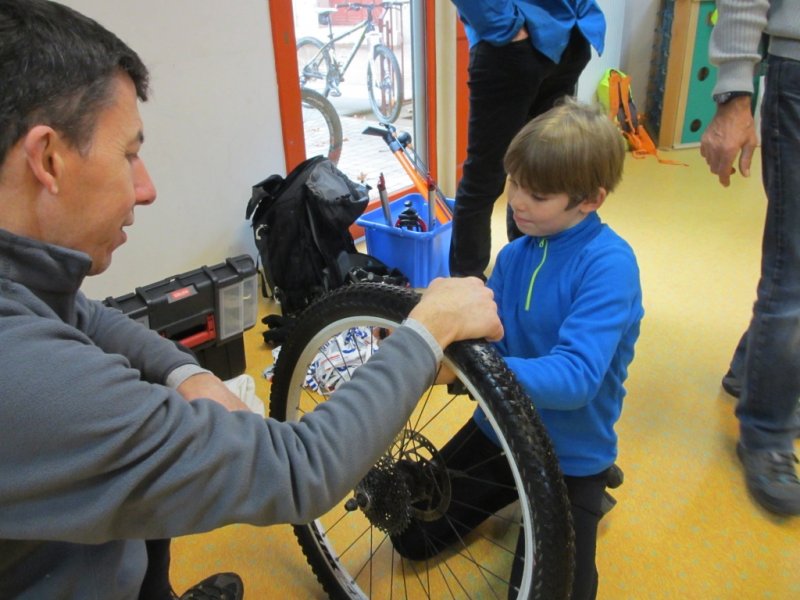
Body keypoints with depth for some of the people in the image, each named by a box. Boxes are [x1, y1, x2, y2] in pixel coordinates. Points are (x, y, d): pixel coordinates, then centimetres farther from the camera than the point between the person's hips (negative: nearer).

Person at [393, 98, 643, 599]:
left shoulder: (608, 265, -24)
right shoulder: (514, 254, -3)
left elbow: (576, 377, -34)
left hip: (570, 454, -6)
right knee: (412, 539, 11)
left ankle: (588, 489, 23)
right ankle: (513, 494, 31)